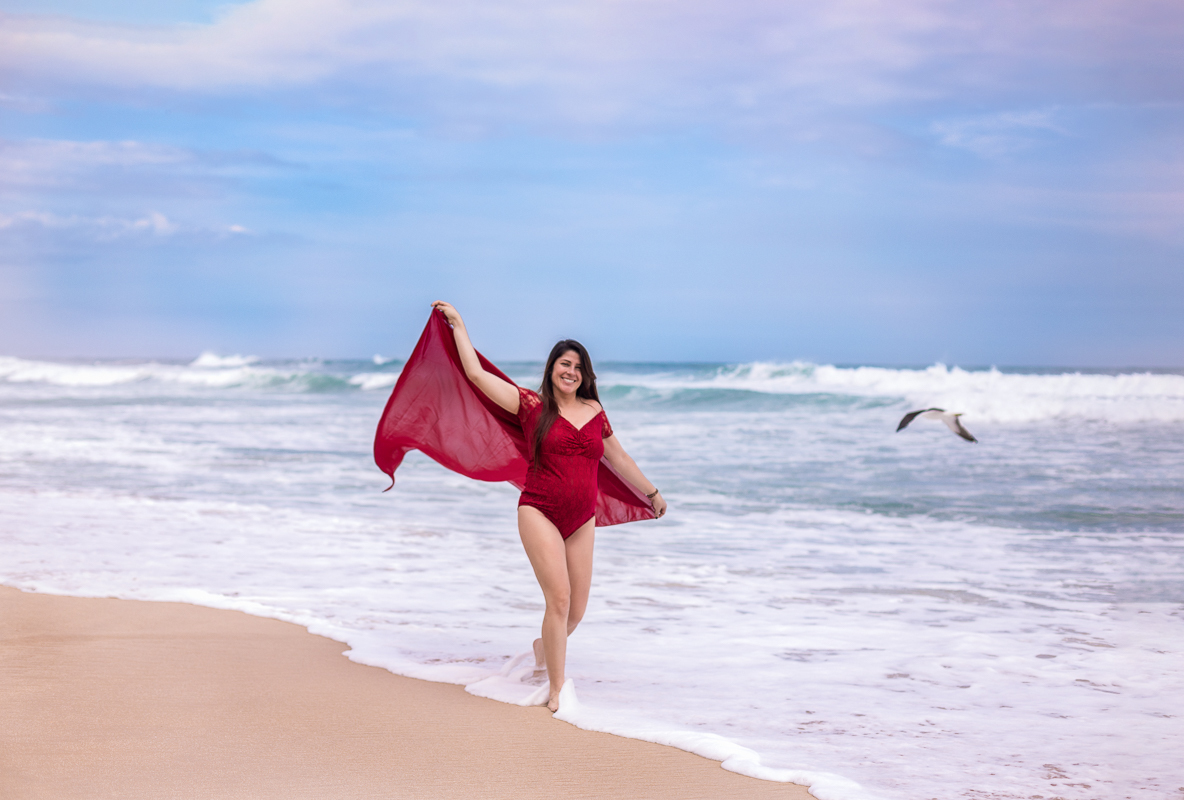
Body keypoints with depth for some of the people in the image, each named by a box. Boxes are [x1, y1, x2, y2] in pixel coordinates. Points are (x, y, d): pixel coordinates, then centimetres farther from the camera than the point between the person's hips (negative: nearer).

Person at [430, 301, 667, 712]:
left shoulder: (594, 412, 10)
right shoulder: (532, 405, 0)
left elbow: (618, 458, 22)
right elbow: (477, 374, -1)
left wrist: (651, 492, 30)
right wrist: (458, 325, 5)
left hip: (581, 520, 4)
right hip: (539, 513, -4)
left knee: (577, 609, 7)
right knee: (559, 597, -16)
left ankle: (546, 647, 42)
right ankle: (557, 690, -5)